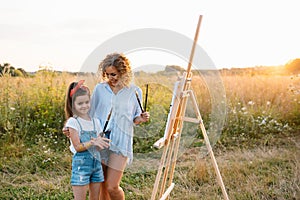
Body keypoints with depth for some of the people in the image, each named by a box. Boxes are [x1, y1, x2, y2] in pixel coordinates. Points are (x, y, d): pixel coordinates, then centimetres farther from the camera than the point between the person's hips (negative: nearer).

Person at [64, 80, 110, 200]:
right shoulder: (73, 122, -7)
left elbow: (99, 145, 7)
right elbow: (77, 147, -12)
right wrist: (92, 142, -26)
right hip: (81, 162, -5)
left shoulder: (95, 121, 8)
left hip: (96, 162, 5)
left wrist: (101, 143, -16)